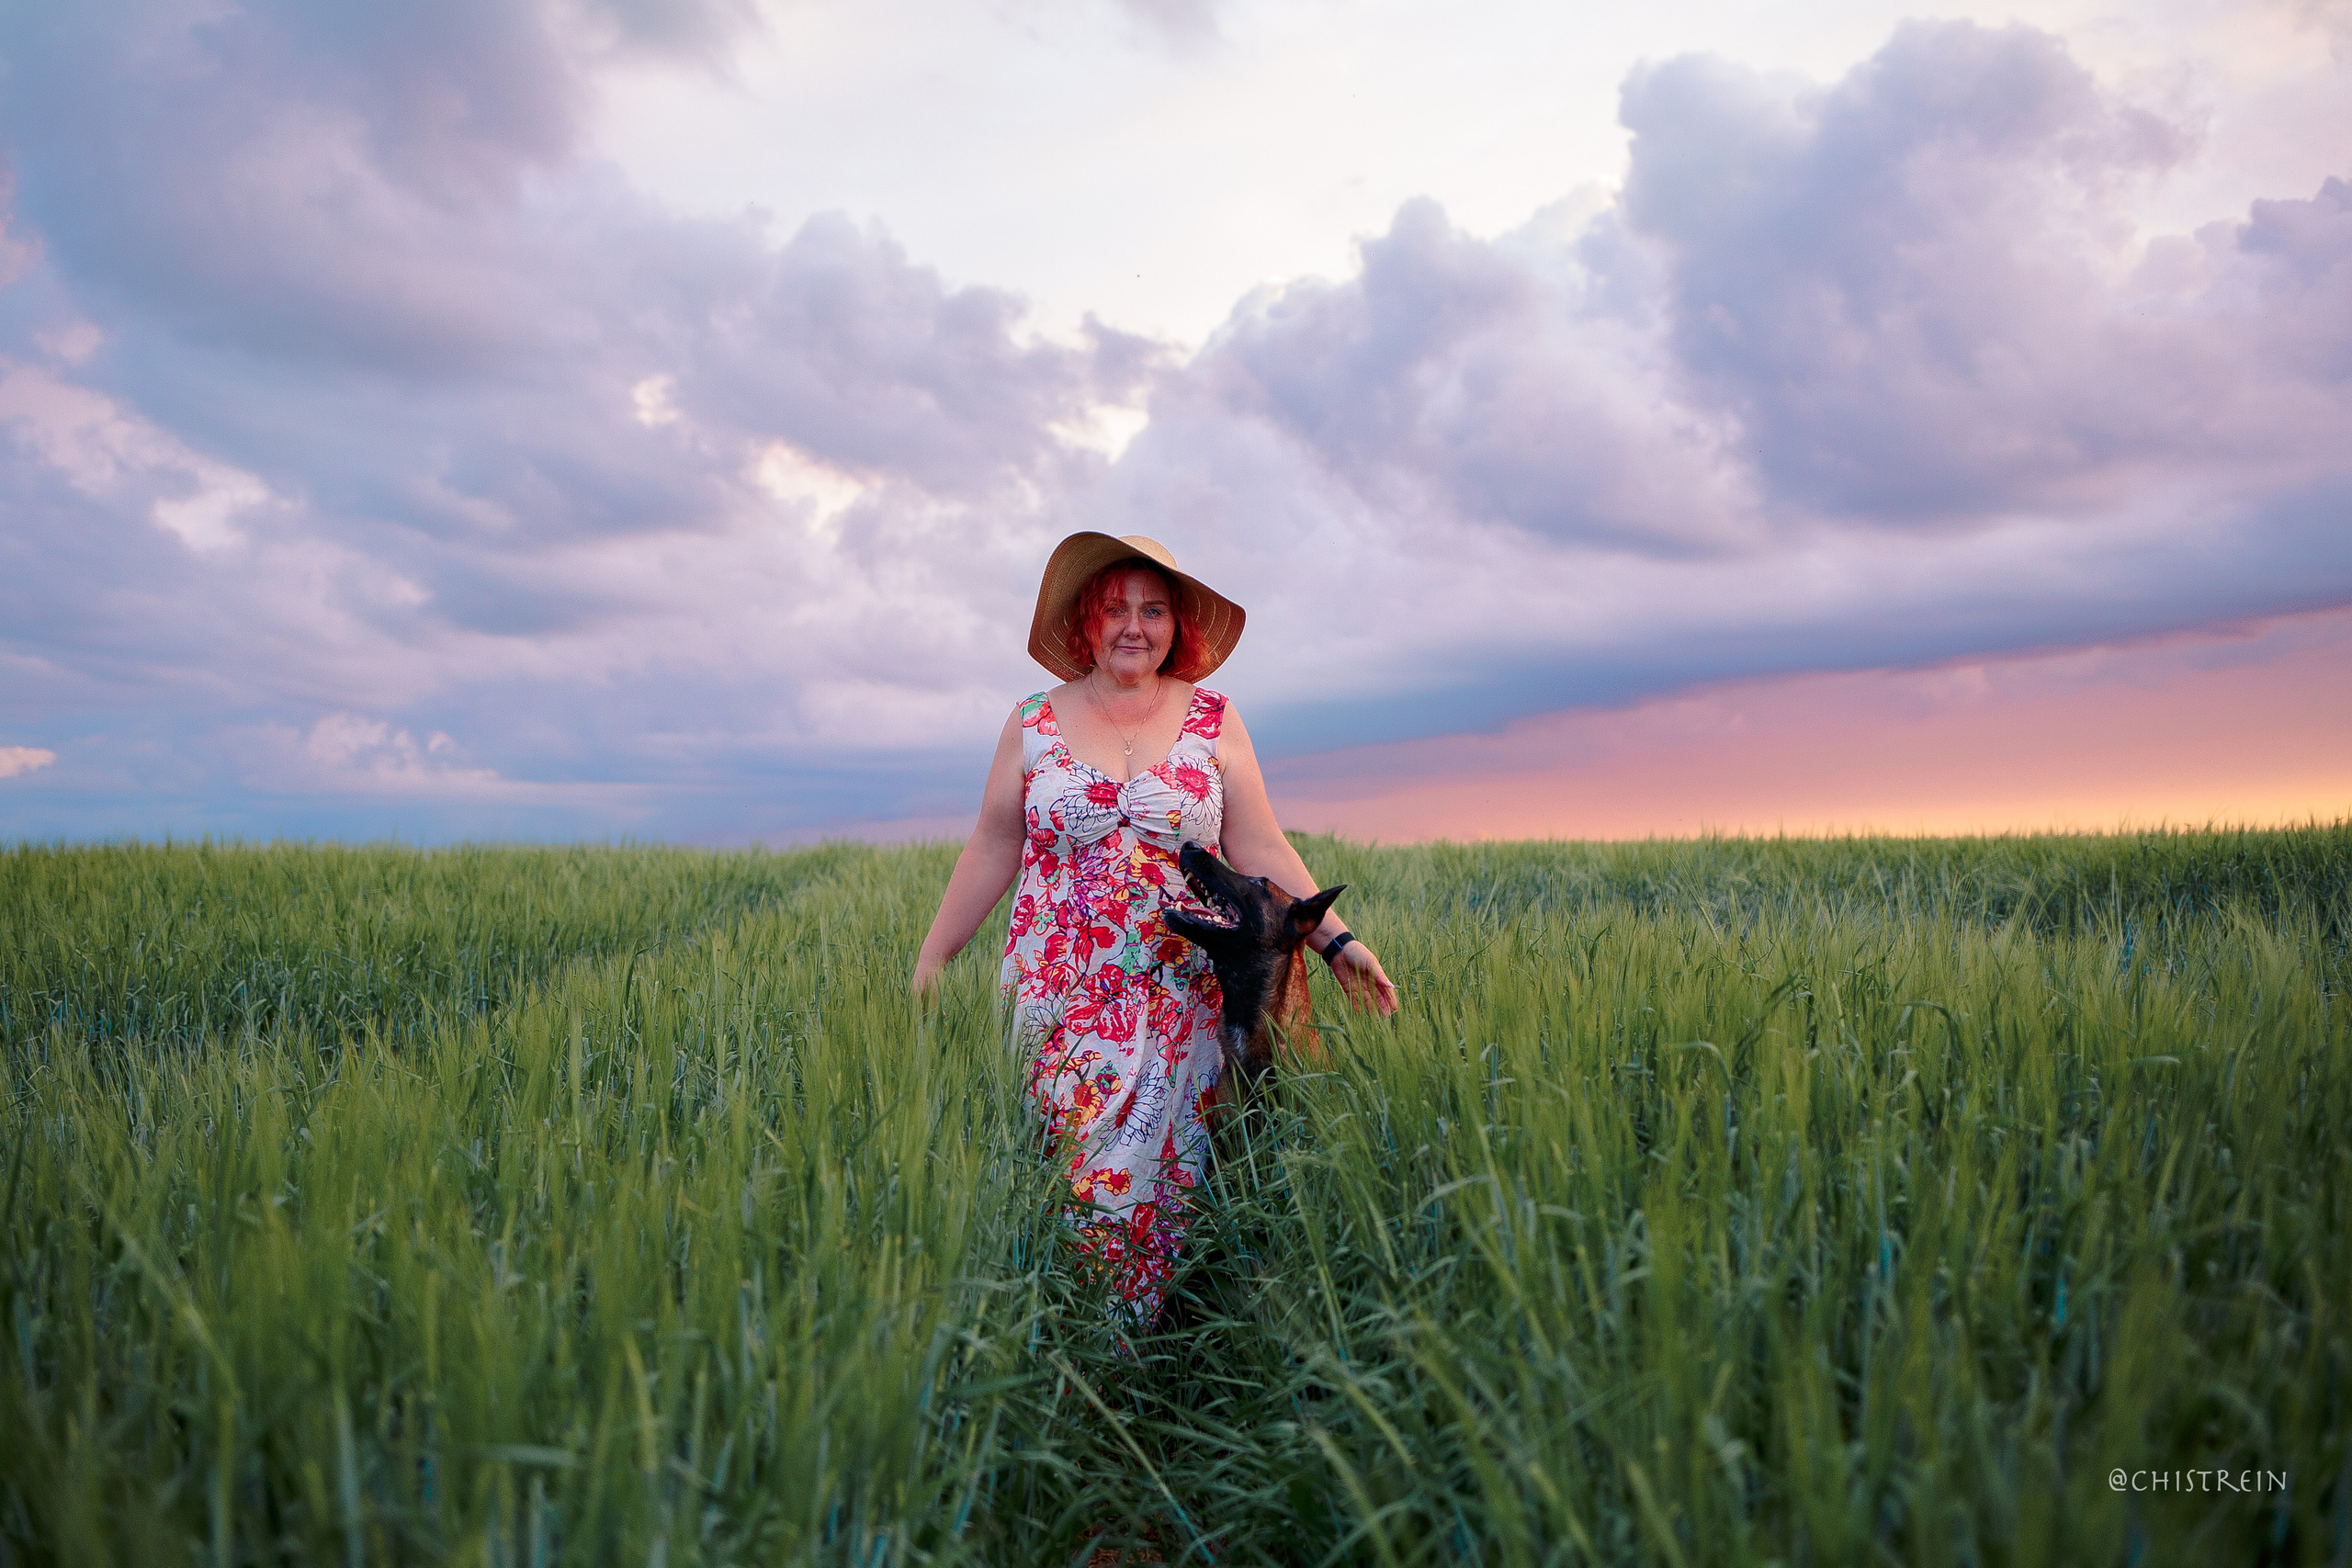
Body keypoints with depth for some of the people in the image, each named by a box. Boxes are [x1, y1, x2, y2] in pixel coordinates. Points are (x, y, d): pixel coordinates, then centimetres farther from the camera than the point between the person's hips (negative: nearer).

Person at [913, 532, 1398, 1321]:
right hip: (1061, 995, 1)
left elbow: (1260, 851, 3)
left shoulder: (1213, 723, 4)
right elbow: (991, 851, 9)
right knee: (1060, 1177, -1)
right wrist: (930, 960, 8)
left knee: (1158, 1175, -2)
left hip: (1180, 1002, 0)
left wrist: (1335, 941, -6)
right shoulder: (1034, 724, 5)